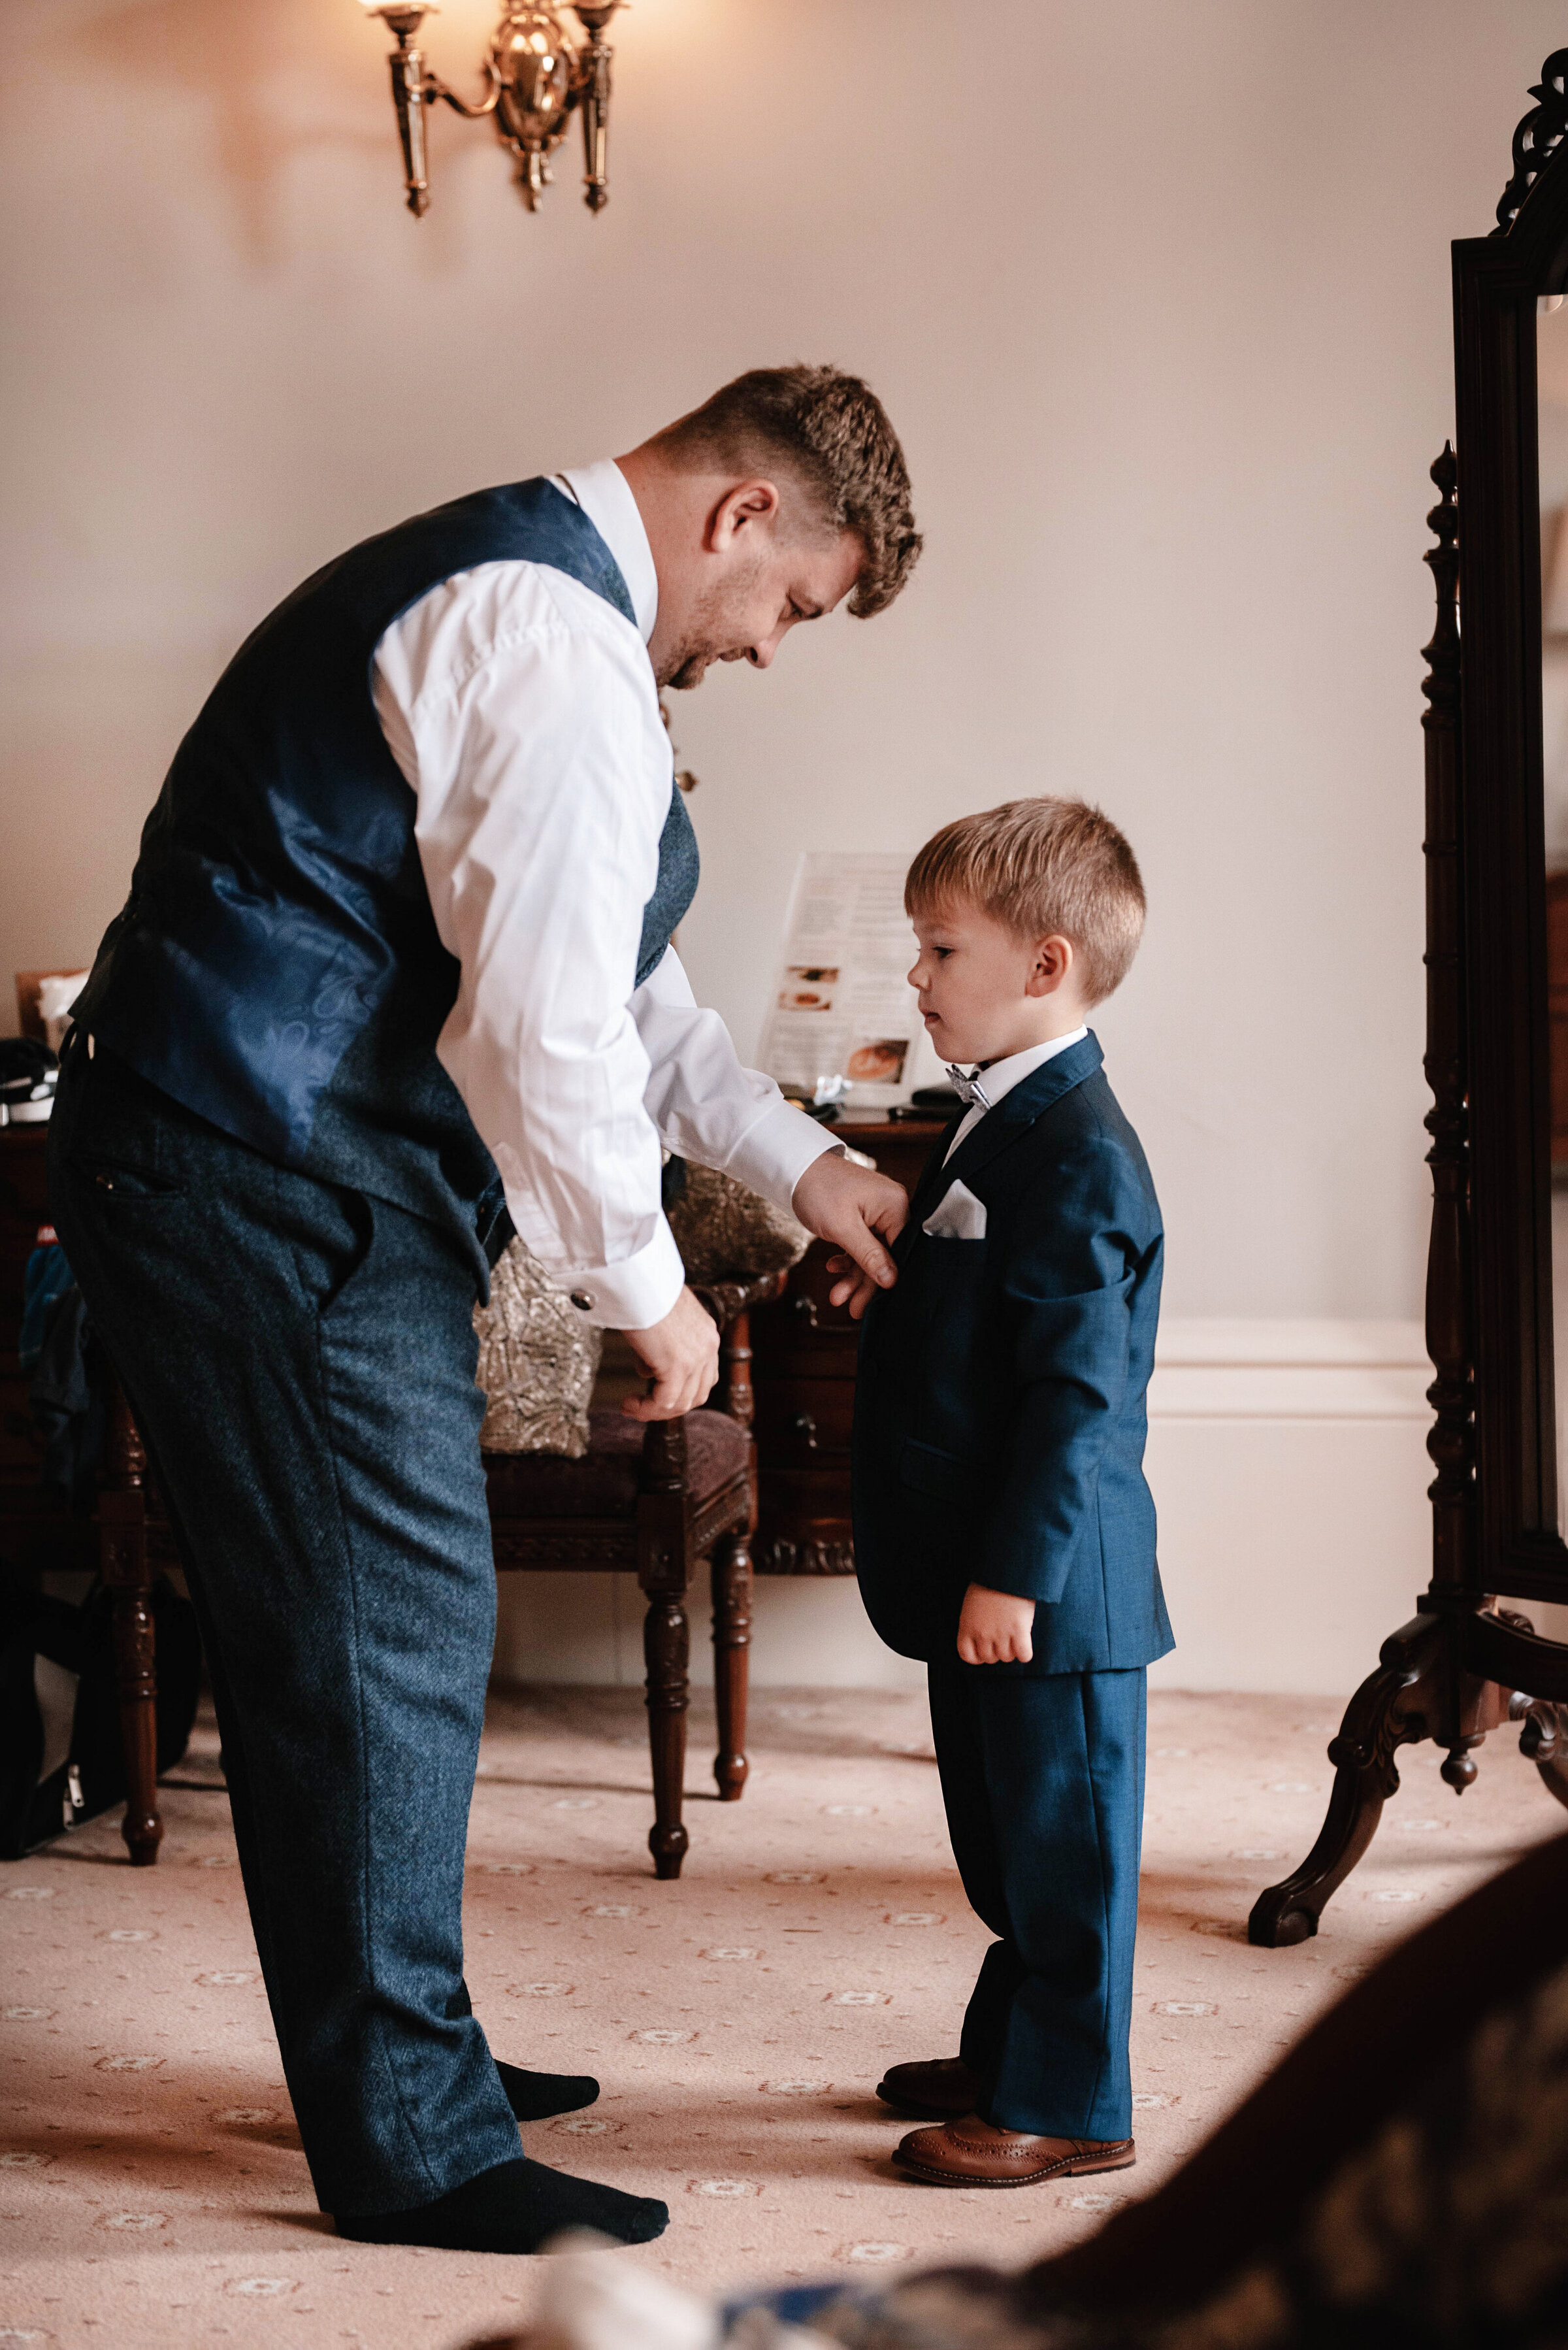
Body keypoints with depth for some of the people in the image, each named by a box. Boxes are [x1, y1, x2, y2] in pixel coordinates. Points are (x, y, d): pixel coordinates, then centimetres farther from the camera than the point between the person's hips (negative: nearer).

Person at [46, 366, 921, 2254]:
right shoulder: (558, 641, -16)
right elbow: (545, 1021, -23)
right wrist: (647, 1290, -10)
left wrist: (798, 1163, 22)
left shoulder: (518, 590, 20)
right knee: (387, 1640, -4)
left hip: (234, 1161, 11)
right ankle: (411, 2150, 6)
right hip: (278, 1193, -11)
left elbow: (612, 981, 26)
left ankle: (400, 2052, 31)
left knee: (359, 1636, 18)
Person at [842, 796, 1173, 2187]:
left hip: (1048, 1587, -10)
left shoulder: (1079, 1153, -19)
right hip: (979, 1567, 10)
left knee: (1064, 1840, 1)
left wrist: (1014, 1572, -23)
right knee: (1002, 1836, 21)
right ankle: (1009, 2052, 35)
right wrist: (883, 1276, 10)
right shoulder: (999, 1119, 13)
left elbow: (1076, 1390, -23)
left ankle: (1068, 2105, 11)